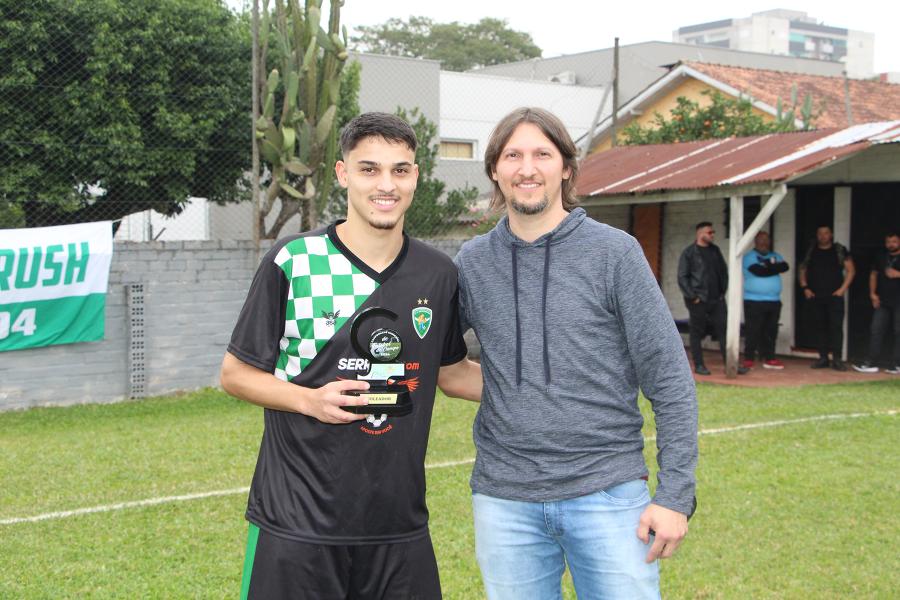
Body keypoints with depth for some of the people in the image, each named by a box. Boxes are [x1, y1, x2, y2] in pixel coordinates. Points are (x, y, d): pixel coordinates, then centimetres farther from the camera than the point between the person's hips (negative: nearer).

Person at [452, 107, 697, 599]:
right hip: (504, 499, 2)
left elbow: (670, 381, -3)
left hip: (608, 491, -2)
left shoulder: (614, 252, -3)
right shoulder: (472, 262, 5)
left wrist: (675, 494, -7)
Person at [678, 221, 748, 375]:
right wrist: (692, 296, -11)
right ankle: (698, 365, 10)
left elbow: (723, 272, 20)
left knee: (723, 330, 1)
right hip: (698, 301, -5)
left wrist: (723, 291, 11)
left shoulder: (715, 250, 13)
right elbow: (682, 277, -7)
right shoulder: (688, 253, -4)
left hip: (716, 299, 5)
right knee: (697, 332, 2)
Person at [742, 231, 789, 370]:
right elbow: (759, 271, -18)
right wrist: (774, 268, -6)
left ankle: (769, 358, 14)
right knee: (753, 332, -5)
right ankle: (748, 359, 0)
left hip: (774, 301, 6)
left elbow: (784, 266, -3)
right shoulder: (749, 257, -2)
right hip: (754, 301, -6)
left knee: (771, 331, 8)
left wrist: (768, 266, -12)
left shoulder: (775, 256, 17)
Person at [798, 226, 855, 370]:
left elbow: (850, 270, 2)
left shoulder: (839, 250, 2)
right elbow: (802, 270, 15)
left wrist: (843, 288, -7)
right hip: (815, 296, 3)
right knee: (820, 327, 6)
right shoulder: (811, 251, 10)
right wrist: (805, 288, 2)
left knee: (836, 326, -10)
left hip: (834, 296, -3)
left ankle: (837, 359, -10)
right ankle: (823, 358, 11)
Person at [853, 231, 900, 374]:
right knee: (875, 330, -1)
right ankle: (871, 363, 0)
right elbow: (874, 274, 18)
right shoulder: (881, 257, 14)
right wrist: (873, 293, 7)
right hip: (883, 302, 5)